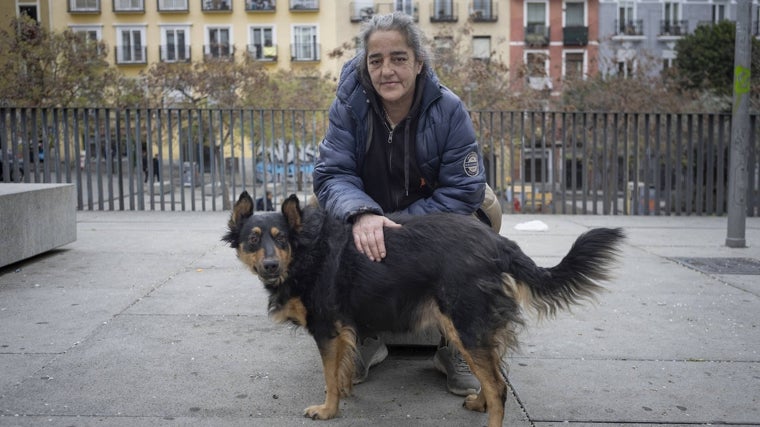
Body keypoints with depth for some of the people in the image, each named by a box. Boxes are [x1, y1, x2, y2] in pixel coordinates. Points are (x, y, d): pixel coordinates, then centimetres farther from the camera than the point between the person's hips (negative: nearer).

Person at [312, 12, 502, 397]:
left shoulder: (448, 109, -20)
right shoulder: (349, 104, -17)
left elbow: (464, 191, -24)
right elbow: (332, 174, -23)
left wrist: (399, 227, -35)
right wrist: (361, 214, -46)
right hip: (366, 211, 1)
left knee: (485, 206, -29)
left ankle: (454, 346, -12)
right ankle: (364, 338, -7)